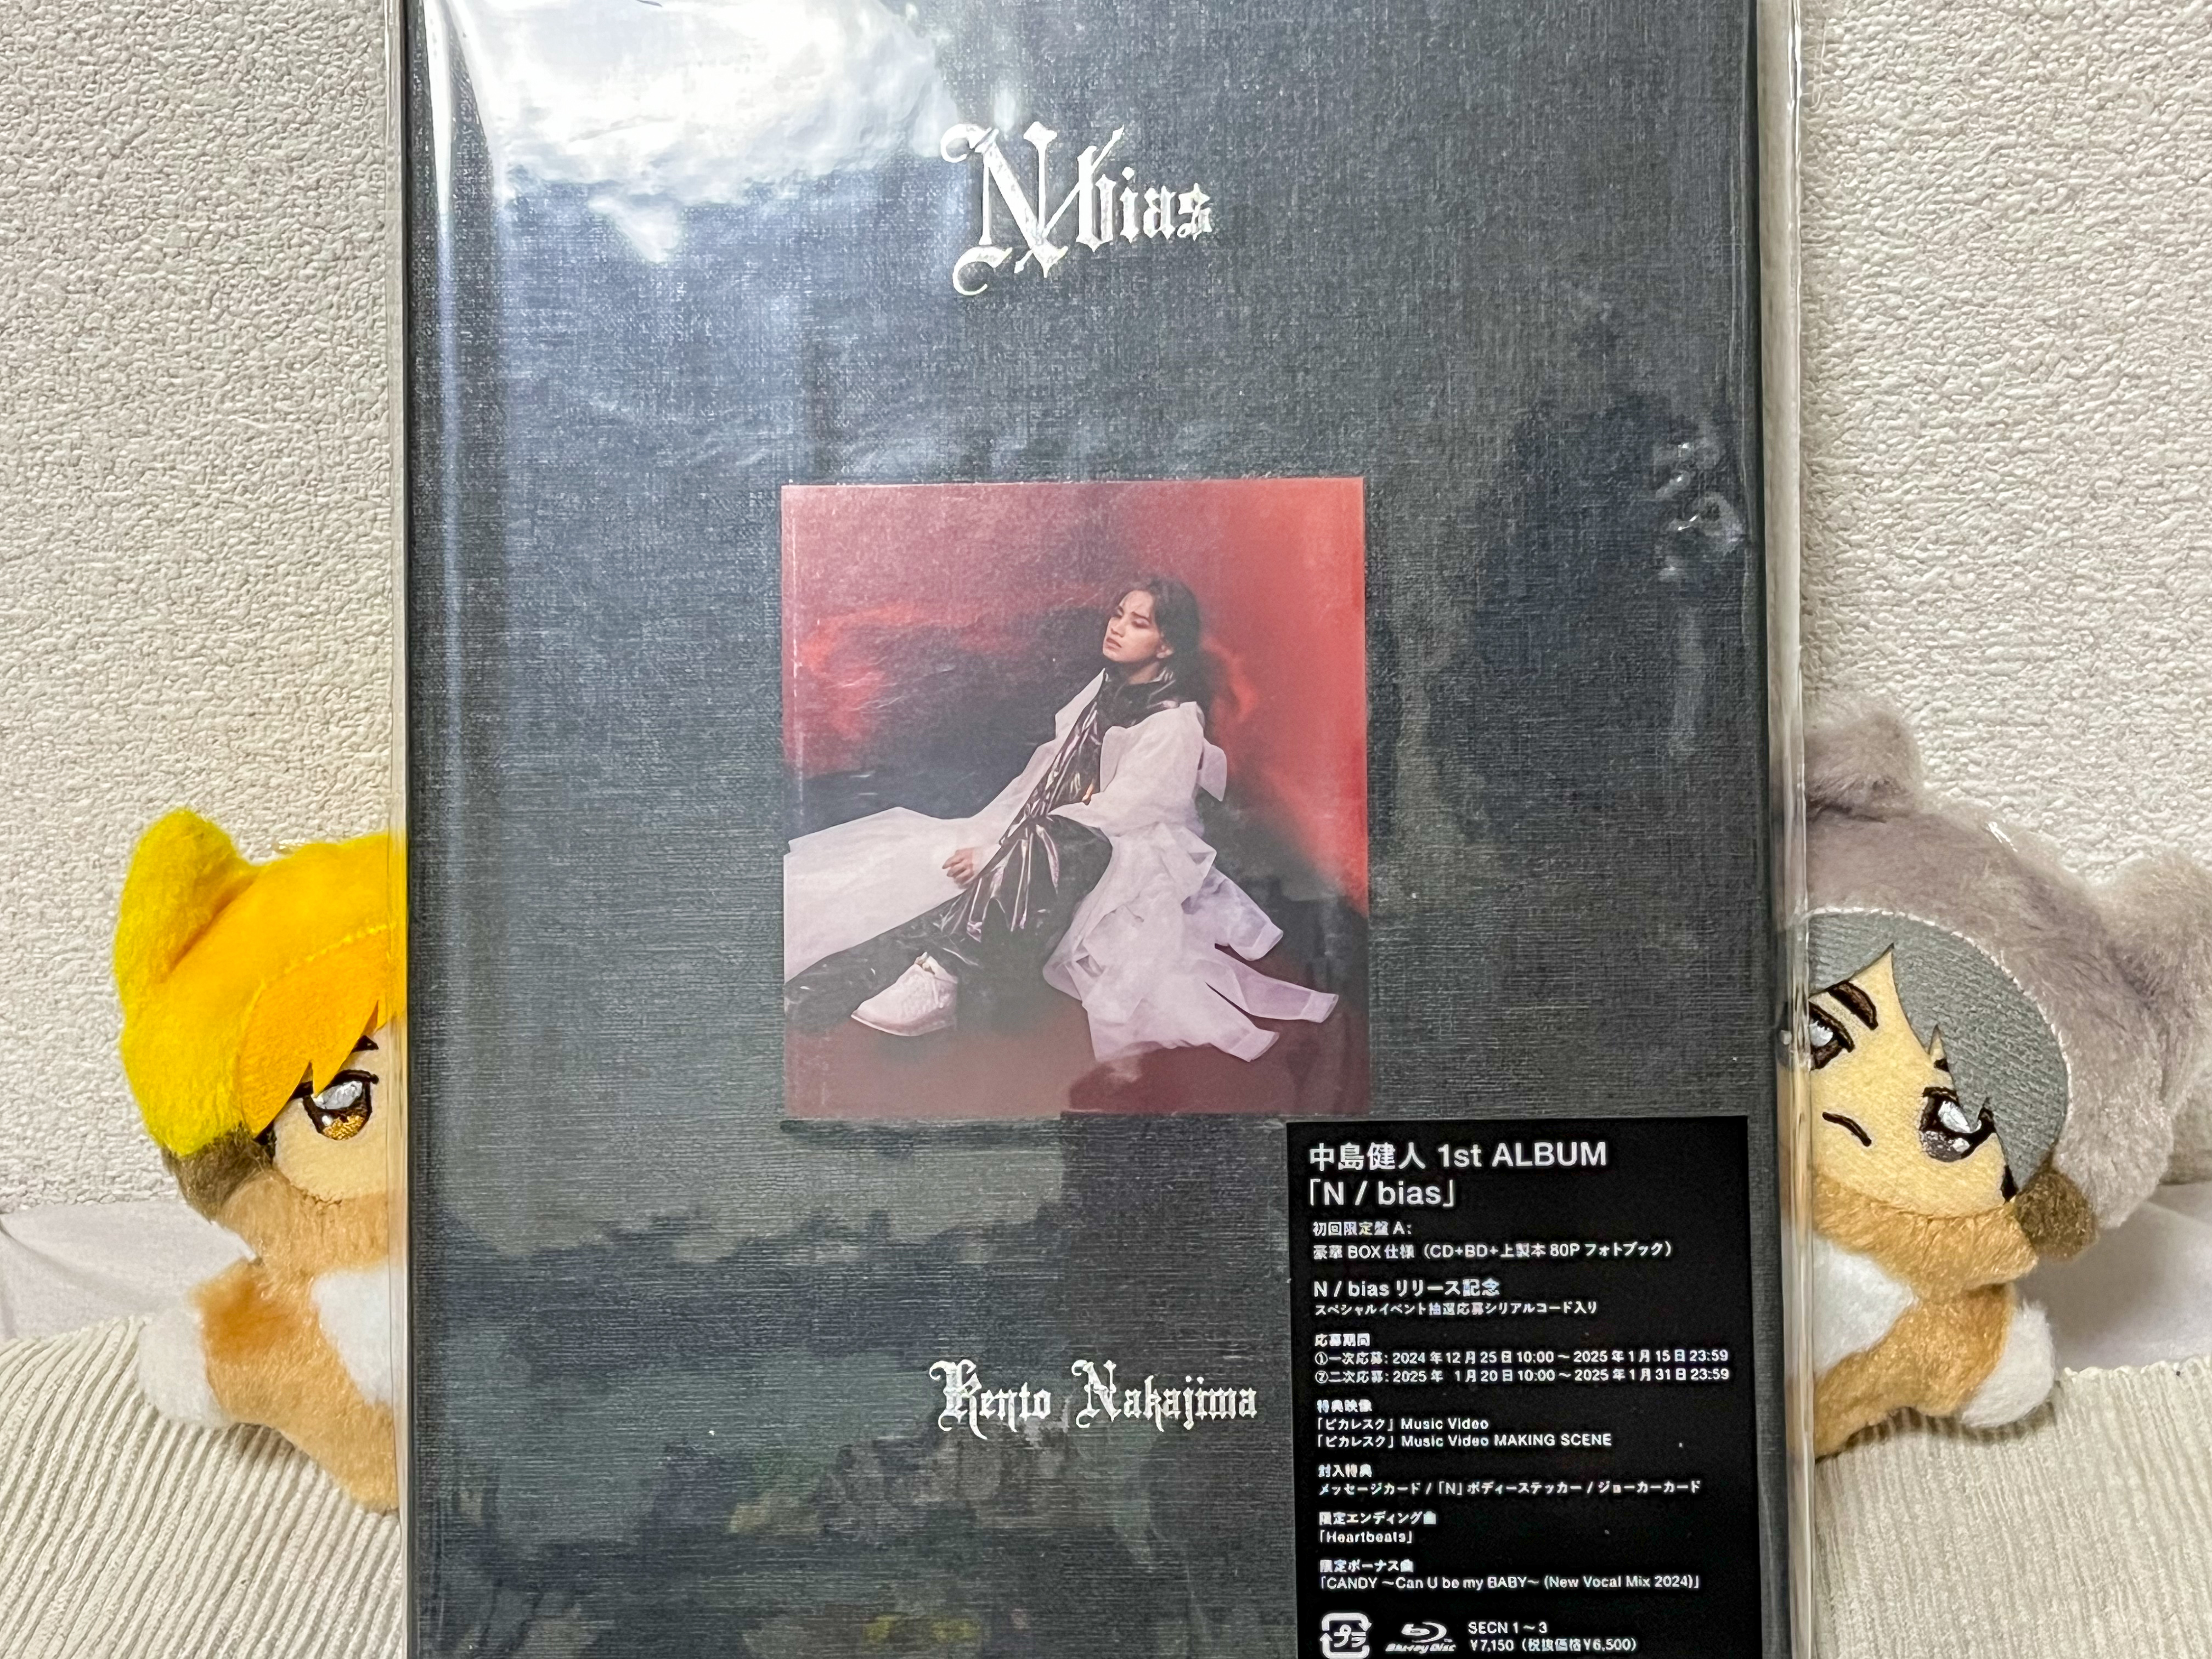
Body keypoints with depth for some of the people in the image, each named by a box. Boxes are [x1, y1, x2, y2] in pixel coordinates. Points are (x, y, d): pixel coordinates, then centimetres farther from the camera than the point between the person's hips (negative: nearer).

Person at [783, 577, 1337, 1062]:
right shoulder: (1104, 687, 10)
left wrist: (996, 856, -19)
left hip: (1130, 861, -8)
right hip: (1040, 841, 8)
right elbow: (1042, 774, 12)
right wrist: (986, 836, -1)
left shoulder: (1174, 725, -14)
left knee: (1042, 848, -40)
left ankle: (940, 977, -40)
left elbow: (1105, 818, -19)